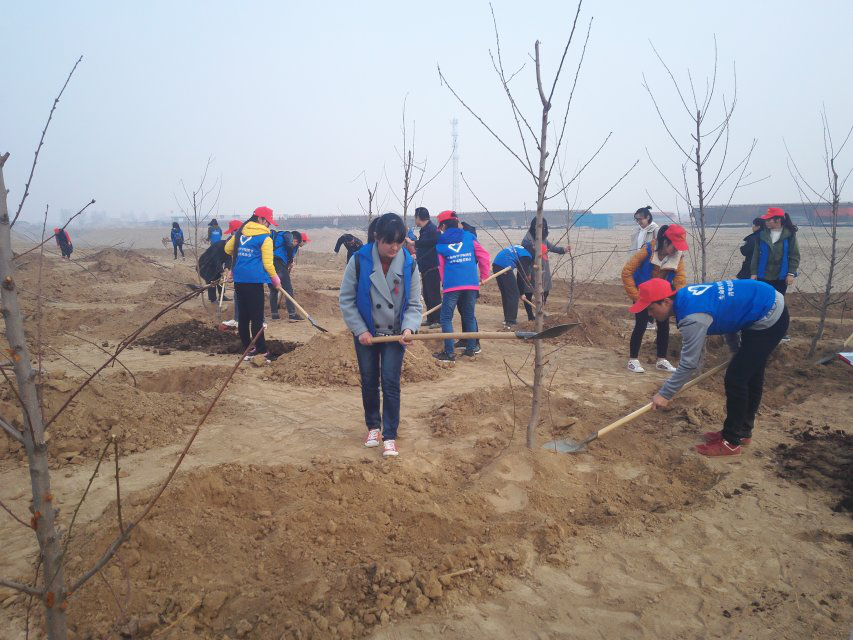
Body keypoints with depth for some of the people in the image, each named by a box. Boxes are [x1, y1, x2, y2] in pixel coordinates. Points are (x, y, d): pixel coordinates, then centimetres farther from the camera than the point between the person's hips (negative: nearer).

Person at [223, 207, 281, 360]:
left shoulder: (240, 232, 11)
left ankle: (247, 349, 19)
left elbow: (228, 249, 21)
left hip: (239, 279, 6)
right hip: (254, 281, -6)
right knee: (256, 317, -3)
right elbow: (268, 263, -9)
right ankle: (261, 351, 0)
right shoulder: (265, 238, -7)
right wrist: (276, 280, 4)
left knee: (243, 315, 12)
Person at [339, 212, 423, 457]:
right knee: (369, 382, 12)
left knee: (391, 383, -4)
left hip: (395, 335, 0)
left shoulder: (409, 264, -13)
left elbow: (414, 304, -7)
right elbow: (346, 299, -8)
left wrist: (408, 328, -25)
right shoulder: (359, 260, -16)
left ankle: (390, 436, 7)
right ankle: (373, 426, 32)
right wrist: (360, 330, -13)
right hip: (365, 333, 0)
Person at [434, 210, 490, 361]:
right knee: (469, 316, 16)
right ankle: (471, 348, 20)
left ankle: (449, 353, 0)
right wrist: (484, 275, 17)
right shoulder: (469, 236, 11)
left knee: (446, 318, 4)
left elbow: (441, 267, 12)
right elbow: (483, 255, 6)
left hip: (452, 285, -3)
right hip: (472, 284, 3)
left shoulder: (440, 244, 8)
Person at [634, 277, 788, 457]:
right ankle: (742, 431, 35)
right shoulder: (686, 296, 0)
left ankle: (731, 442, 10)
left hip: (768, 318, -10)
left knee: (735, 379, -4)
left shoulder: (692, 317, -29)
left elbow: (689, 364, -24)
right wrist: (738, 351, 29)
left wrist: (664, 394, -15)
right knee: (750, 376, 20)